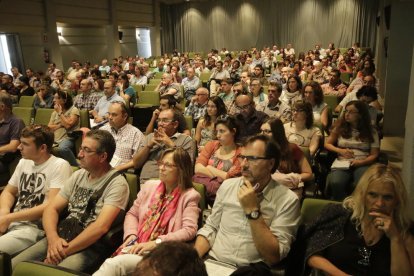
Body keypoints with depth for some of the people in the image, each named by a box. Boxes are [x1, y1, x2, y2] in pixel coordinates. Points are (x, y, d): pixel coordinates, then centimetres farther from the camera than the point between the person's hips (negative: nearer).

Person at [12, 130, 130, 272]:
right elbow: (52, 208, 7)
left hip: (90, 246, -6)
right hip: (61, 237, 6)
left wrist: (65, 251, -18)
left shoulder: (117, 184, -11)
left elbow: (101, 227, -20)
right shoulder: (78, 175, 11)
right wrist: (53, 238, -11)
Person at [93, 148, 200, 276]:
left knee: (114, 264, -29)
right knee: (111, 264, -28)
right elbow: (132, 214, 18)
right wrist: (131, 235, -2)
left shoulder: (189, 196, -3)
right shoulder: (149, 186, 13)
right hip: (137, 247, 5)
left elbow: (189, 231, -13)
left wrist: (156, 243, -19)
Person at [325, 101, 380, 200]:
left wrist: (361, 162, -14)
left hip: (363, 163, -1)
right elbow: (327, 144, 17)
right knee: (336, 183, -34)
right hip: (342, 162, 1)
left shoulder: (371, 132, 10)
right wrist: (340, 151, -2)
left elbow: (374, 155, 5)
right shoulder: (340, 128, 15)